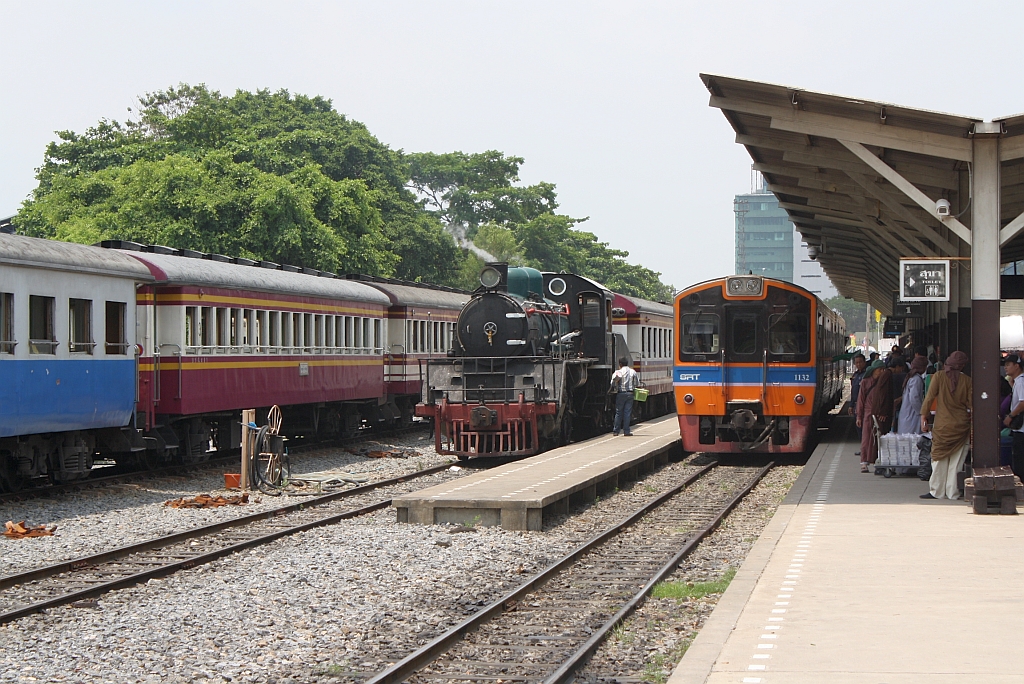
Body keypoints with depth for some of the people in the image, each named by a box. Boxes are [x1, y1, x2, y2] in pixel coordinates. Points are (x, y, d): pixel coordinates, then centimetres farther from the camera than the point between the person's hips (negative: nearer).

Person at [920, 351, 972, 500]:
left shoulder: (939, 377, -6)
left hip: (943, 425, -2)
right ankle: (953, 492, 7)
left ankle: (936, 491, 6)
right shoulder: (967, 380, -1)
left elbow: (929, 398, -7)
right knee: (957, 460, 6)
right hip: (962, 426, 2)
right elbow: (971, 404, 1)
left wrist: (924, 417, 1)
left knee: (940, 459, 5)